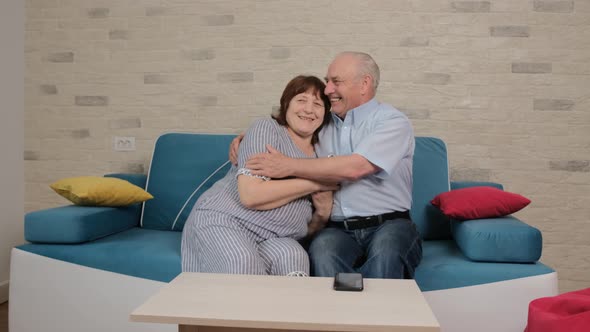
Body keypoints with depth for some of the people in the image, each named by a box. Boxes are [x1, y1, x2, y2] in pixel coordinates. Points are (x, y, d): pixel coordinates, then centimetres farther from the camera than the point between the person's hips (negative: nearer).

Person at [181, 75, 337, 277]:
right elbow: (250, 195, -20)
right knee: (243, 264, -35)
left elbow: (307, 229, 20)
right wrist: (314, 184, -12)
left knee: (293, 257, -29)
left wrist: (323, 214, -3)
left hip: (271, 238, 5)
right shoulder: (267, 128, -3)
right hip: (221, 221, -4)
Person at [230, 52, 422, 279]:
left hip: (389, 226, -3)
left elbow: (355, 168, -16)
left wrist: (289, 166, -15)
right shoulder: (323, 126, 17)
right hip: (338, 230, 3)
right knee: (322, 248, -31)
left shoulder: (393, 122, 0)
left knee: (385, 251, -36)